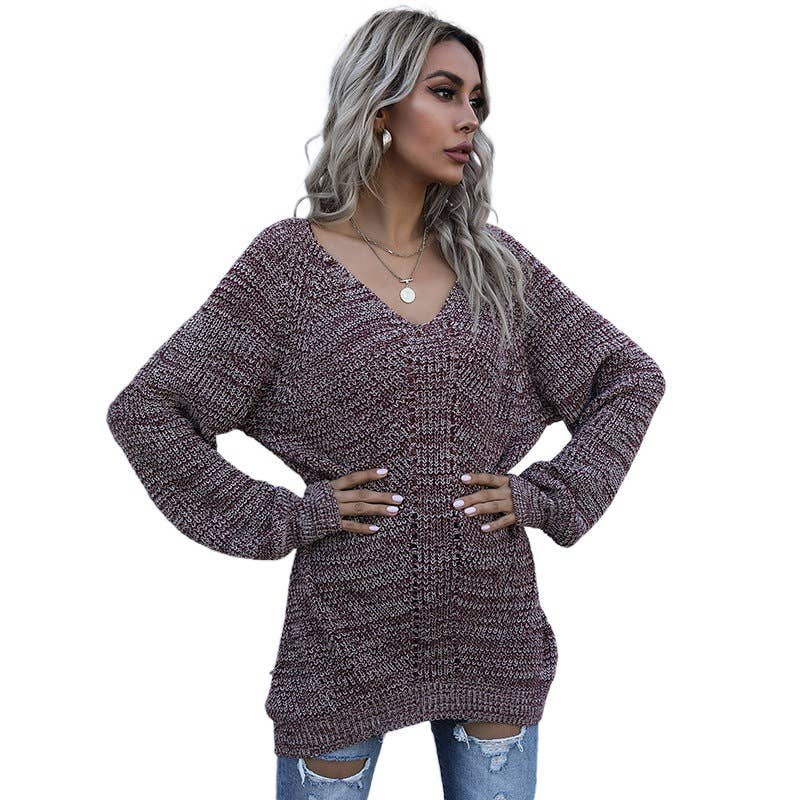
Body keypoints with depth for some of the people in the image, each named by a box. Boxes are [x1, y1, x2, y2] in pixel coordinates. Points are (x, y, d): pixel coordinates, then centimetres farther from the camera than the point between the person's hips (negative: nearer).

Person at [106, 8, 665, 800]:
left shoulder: (495, 262, 3)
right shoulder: (288, 260, -6)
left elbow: (632, 376, 10)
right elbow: (144, 412, -7)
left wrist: (547, 496, -1)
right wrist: (280, 519, -11)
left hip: (493, 624, 3)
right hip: (349, 631, -3)